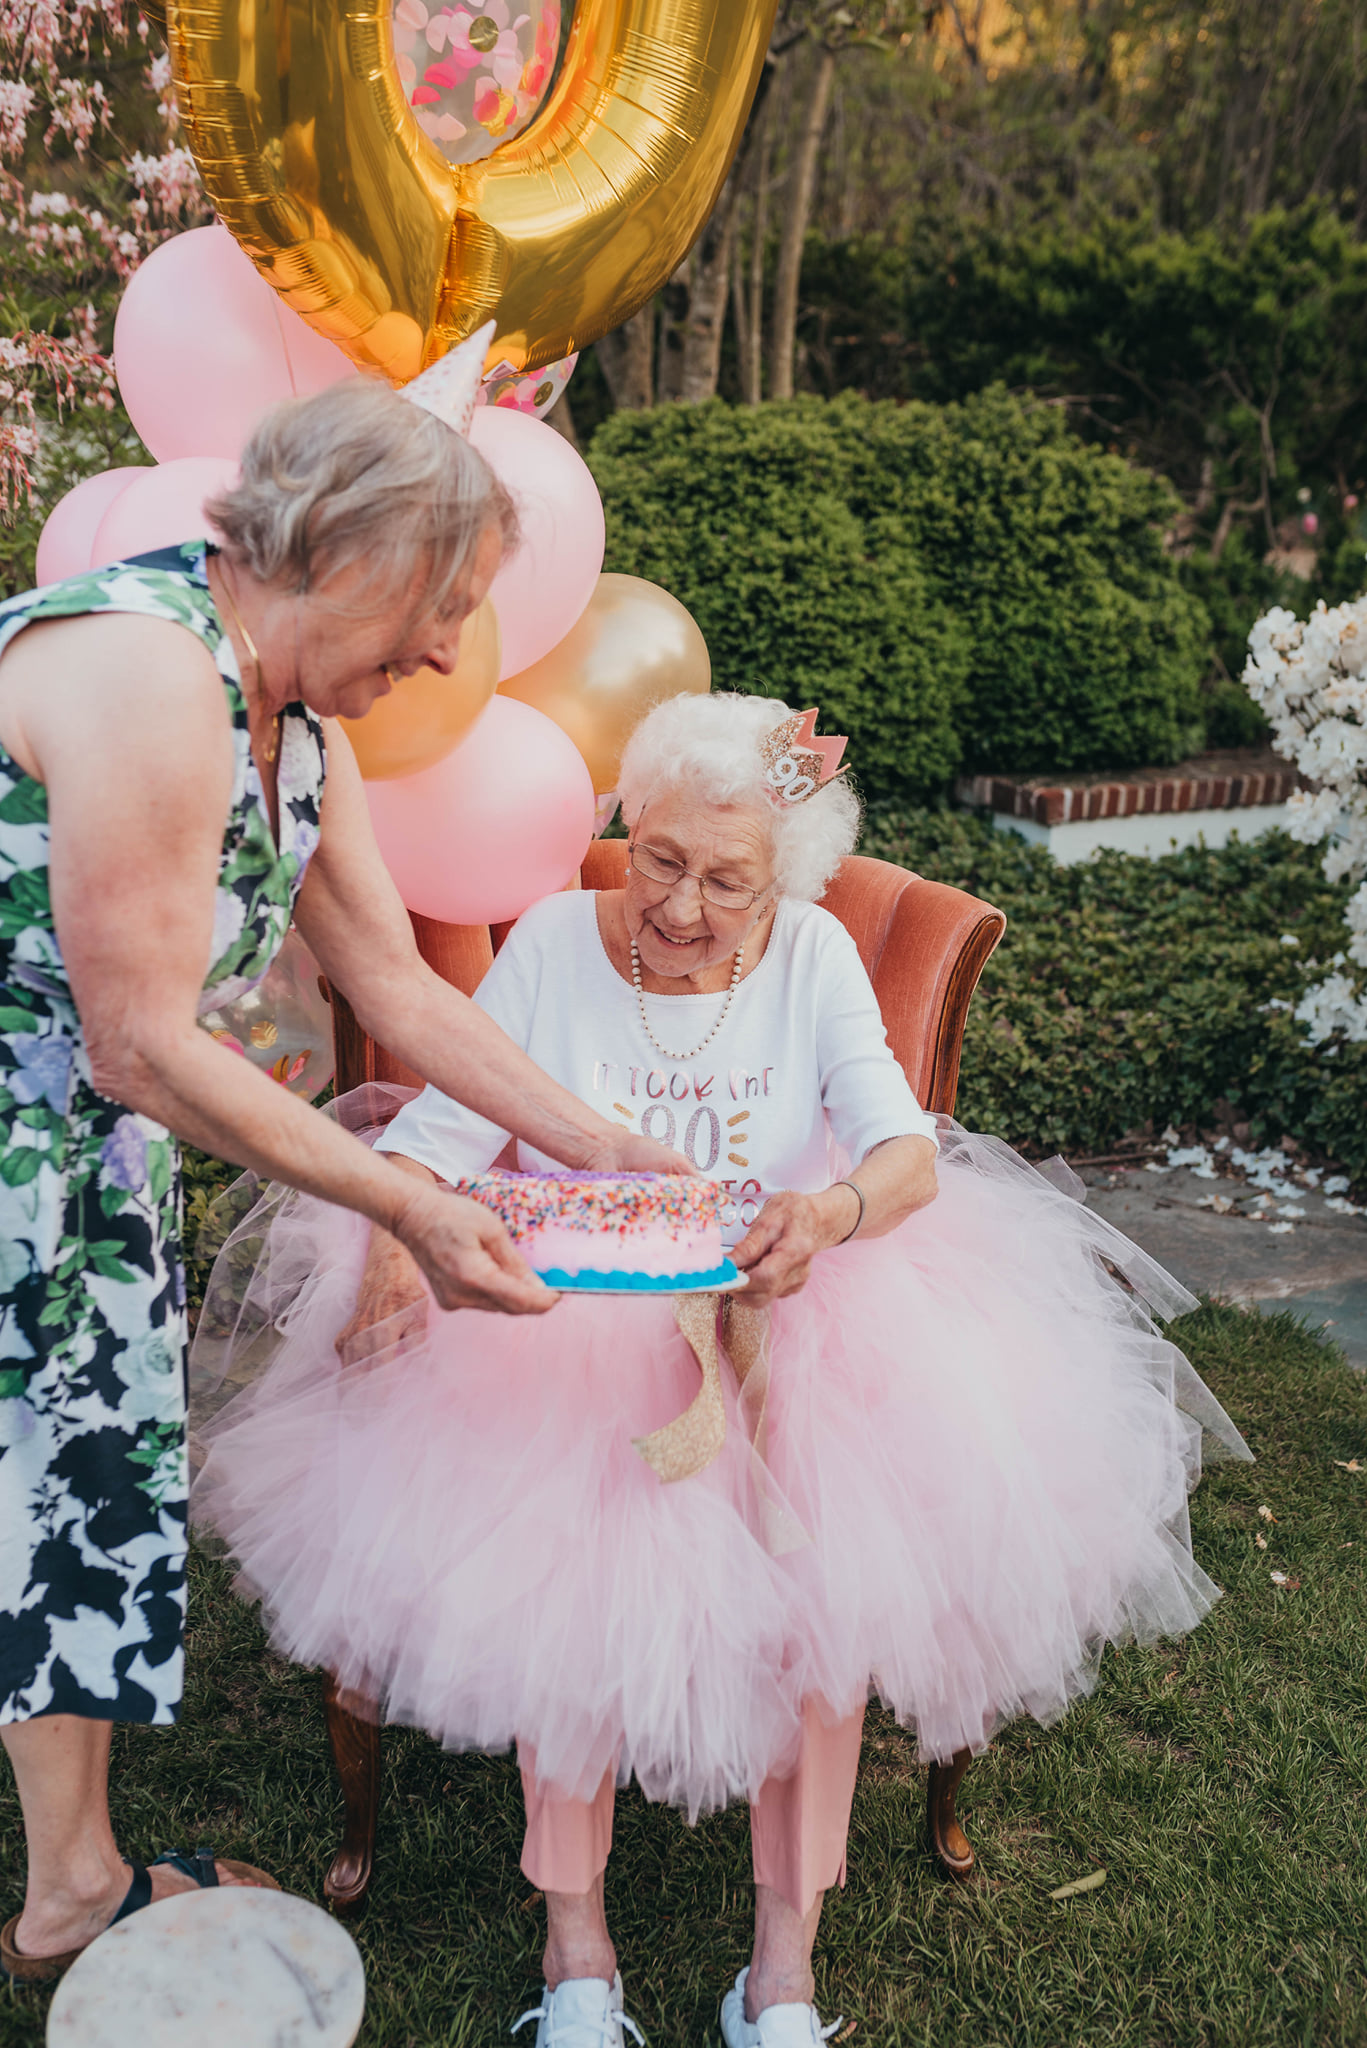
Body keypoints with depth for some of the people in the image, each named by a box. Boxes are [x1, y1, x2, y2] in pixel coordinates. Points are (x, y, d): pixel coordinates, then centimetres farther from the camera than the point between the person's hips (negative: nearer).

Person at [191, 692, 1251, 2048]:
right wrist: (395, 1248, -31)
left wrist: (834, 1211, -36)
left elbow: (910, 1152, -12)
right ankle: (573, 1929, -6)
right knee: (563, 1560, -27)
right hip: (563, 1324, 0)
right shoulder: (554, 942, -4)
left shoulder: (811, 955, -1)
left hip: (780, 1323, 1)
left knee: (831, 1564, -24)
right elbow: (434, 1134, -9)